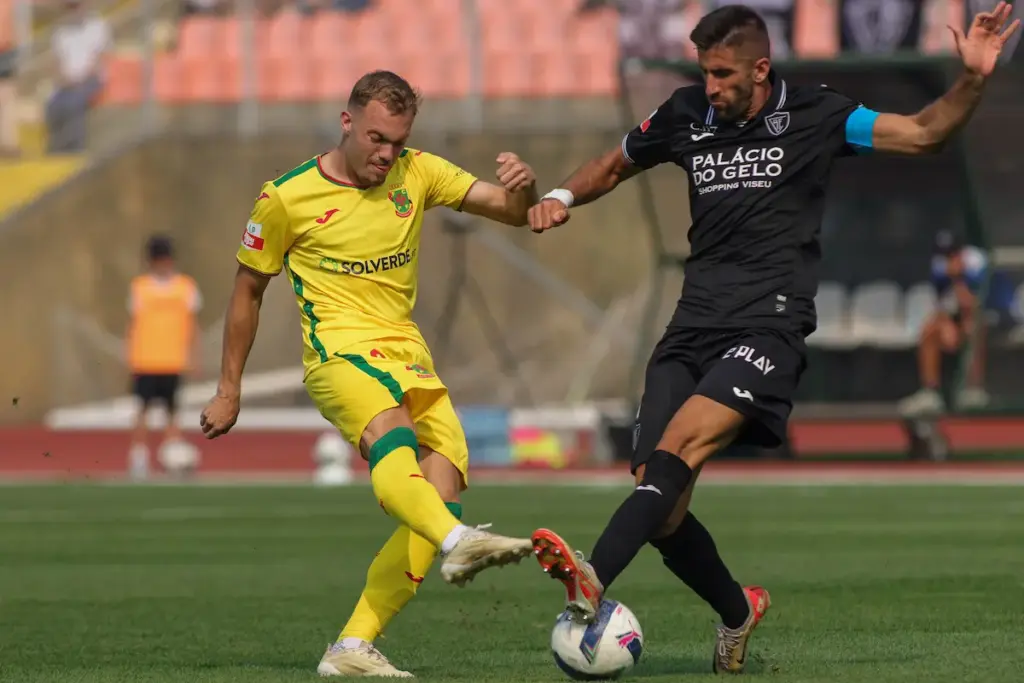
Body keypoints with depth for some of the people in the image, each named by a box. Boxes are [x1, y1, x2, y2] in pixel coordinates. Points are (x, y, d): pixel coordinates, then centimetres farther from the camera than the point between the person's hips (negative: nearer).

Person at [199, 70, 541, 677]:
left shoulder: (417, 173, 9)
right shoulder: (287, 197, 0)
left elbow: (510, 212, 5)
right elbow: (248, 290, 10)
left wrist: (523, 188, -20)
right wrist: (230, 390, 13)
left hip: (409, 355, 6)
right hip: (340, 353, -6)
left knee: (439, 500, -10)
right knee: (392, 437, -37)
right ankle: (460, 543, -66)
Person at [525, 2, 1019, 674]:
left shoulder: (813, 114, 3)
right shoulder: (686, 114, 11)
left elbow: (923, 133, 5)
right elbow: (613, 167, 27)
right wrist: (562, 197, 8)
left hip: (769, 326, -5)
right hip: (693, 327, 5)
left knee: (680, 442, -30)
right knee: (660, 507, -6)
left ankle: (595, 580, -48)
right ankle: (737, 612, 20)